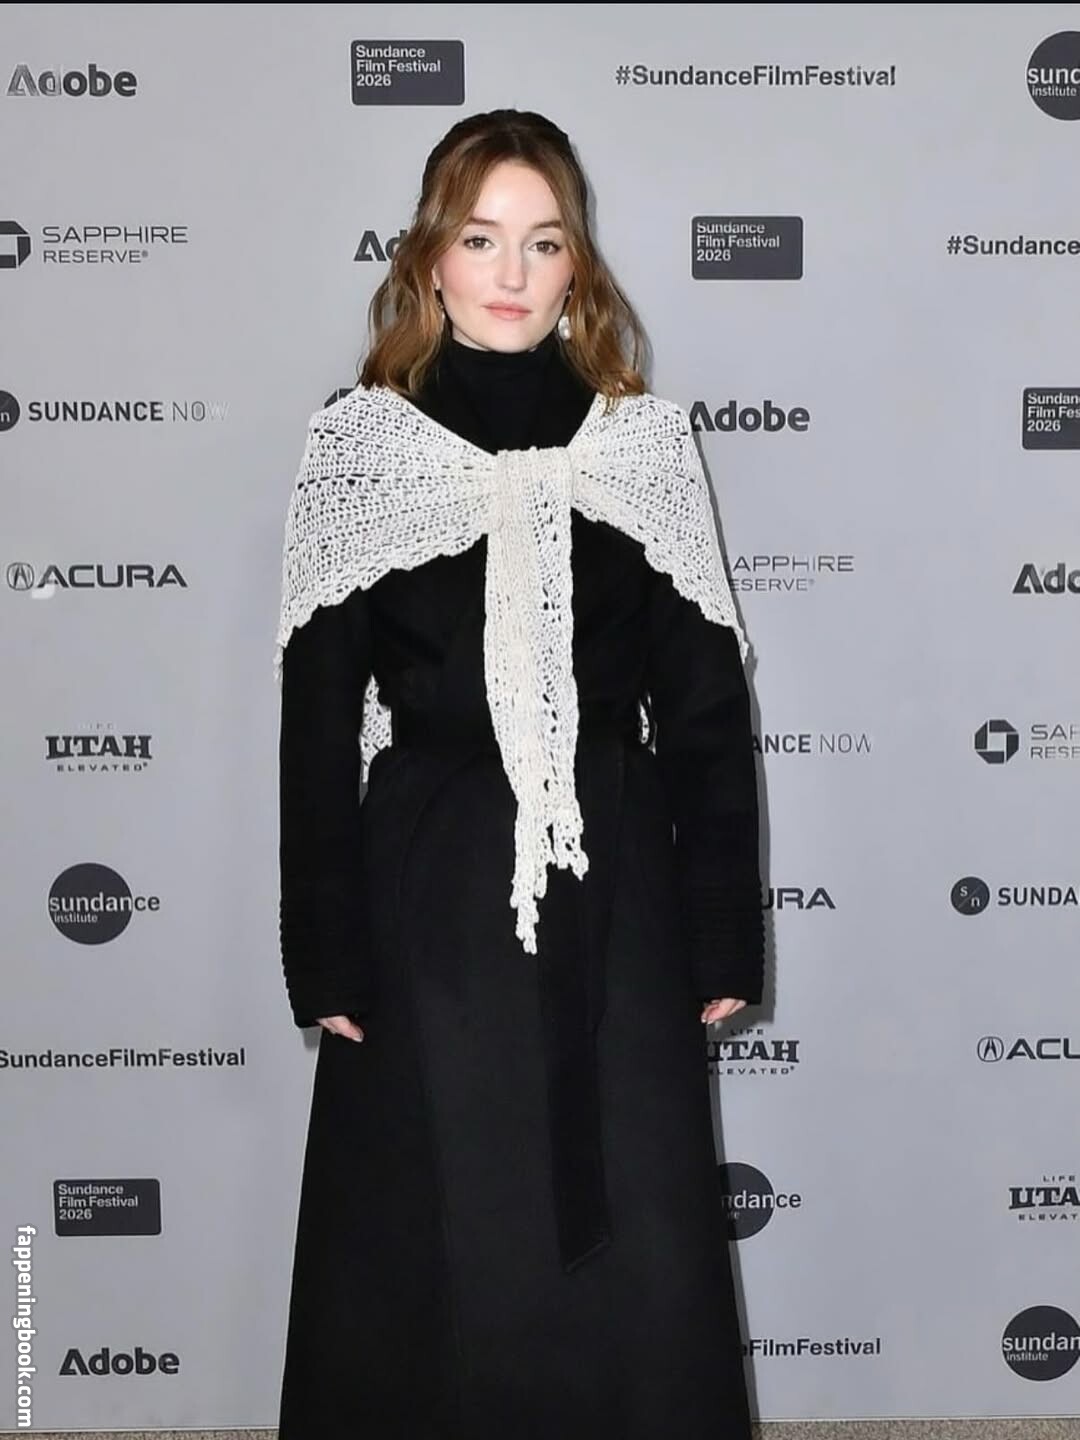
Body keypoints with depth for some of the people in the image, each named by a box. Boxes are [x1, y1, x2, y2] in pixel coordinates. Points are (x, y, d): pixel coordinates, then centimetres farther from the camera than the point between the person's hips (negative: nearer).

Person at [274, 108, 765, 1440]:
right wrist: (325, 962, -3)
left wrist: (722, 940, 0)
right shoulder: (357, 445, 0)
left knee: (635, 1259, 8)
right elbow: (316, 719, 0)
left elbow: (704, 706, 3)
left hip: (616, 898, 1)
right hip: (431, 902, -1)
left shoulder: (642, 441, 3)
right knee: (435, 1262, 9)